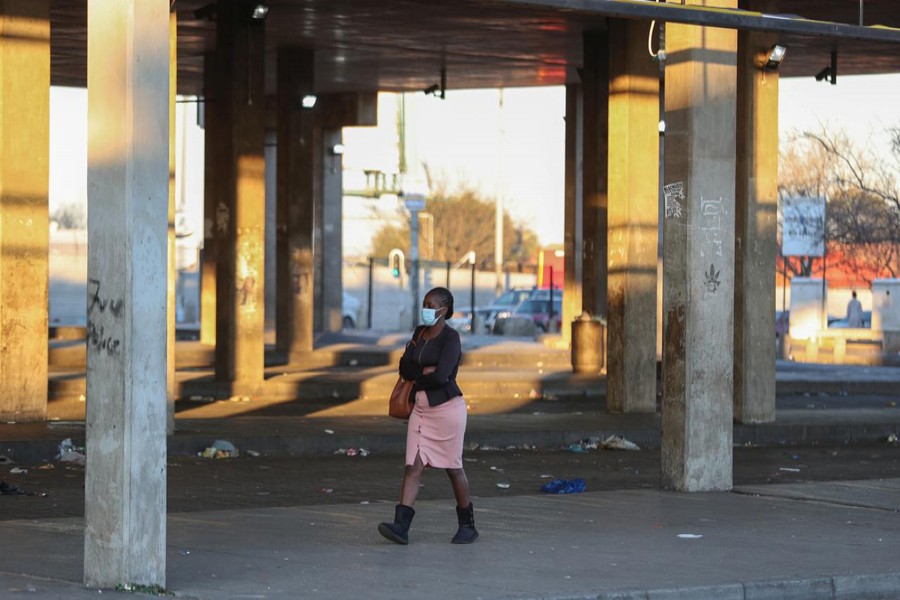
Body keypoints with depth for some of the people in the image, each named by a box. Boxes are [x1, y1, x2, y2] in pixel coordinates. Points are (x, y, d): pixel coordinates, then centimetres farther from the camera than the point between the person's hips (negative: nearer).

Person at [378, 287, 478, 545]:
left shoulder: (450, 337, -12)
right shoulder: (420, 332, 11)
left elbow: (442, 376, -23)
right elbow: (405, 367, 5)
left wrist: (417, 374, -6)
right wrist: (427, 371, -11)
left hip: (447, 407, -7)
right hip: (422, 408, 7)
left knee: (453, 468, 5)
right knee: (413, 466, -5)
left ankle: (467, 525, 21)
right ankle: (401, 525, -14)